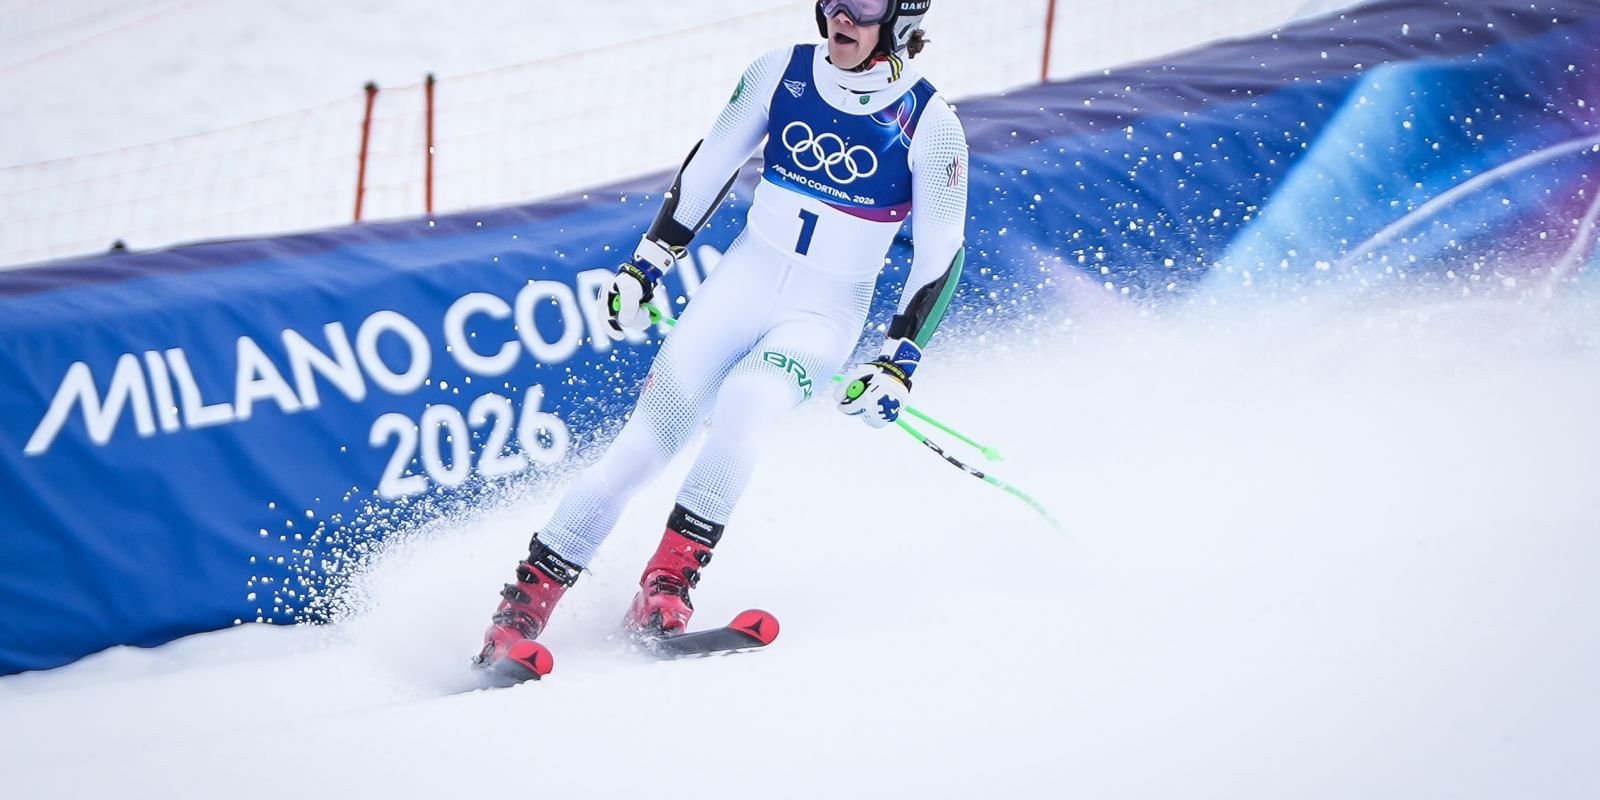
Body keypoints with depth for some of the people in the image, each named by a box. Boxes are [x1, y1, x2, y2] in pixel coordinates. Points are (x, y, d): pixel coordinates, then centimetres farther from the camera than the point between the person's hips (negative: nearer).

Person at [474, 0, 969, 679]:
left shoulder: (929, 125, -10)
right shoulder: (782, 73, -2)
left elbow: (942, 256, -5)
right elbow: (709, 168, 10)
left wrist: (899, 362, -12)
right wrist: (645, 265, 10)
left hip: (826, 316, -2)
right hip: (743, 282, 3)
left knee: (742, 402, -33)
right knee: (647, 438, -10)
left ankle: (666, 587, -26)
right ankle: (522, 607, -7)